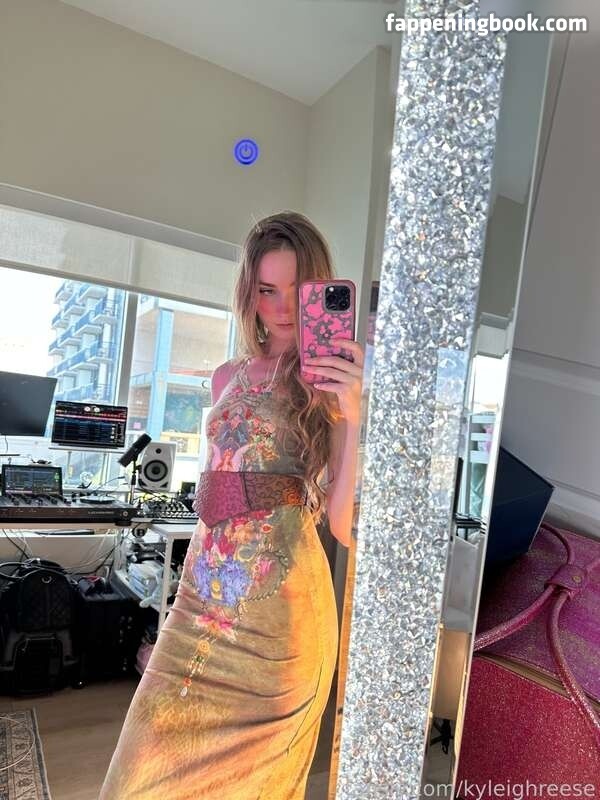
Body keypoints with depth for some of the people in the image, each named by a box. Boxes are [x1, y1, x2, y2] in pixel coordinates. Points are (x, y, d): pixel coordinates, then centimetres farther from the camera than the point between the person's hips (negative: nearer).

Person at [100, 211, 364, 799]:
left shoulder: (333, 383, -7)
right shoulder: (228, 377, 8)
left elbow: (344, 525, -15)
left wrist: (354, 417, -26)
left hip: (278, 606, -4)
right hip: (203, 597, 5)